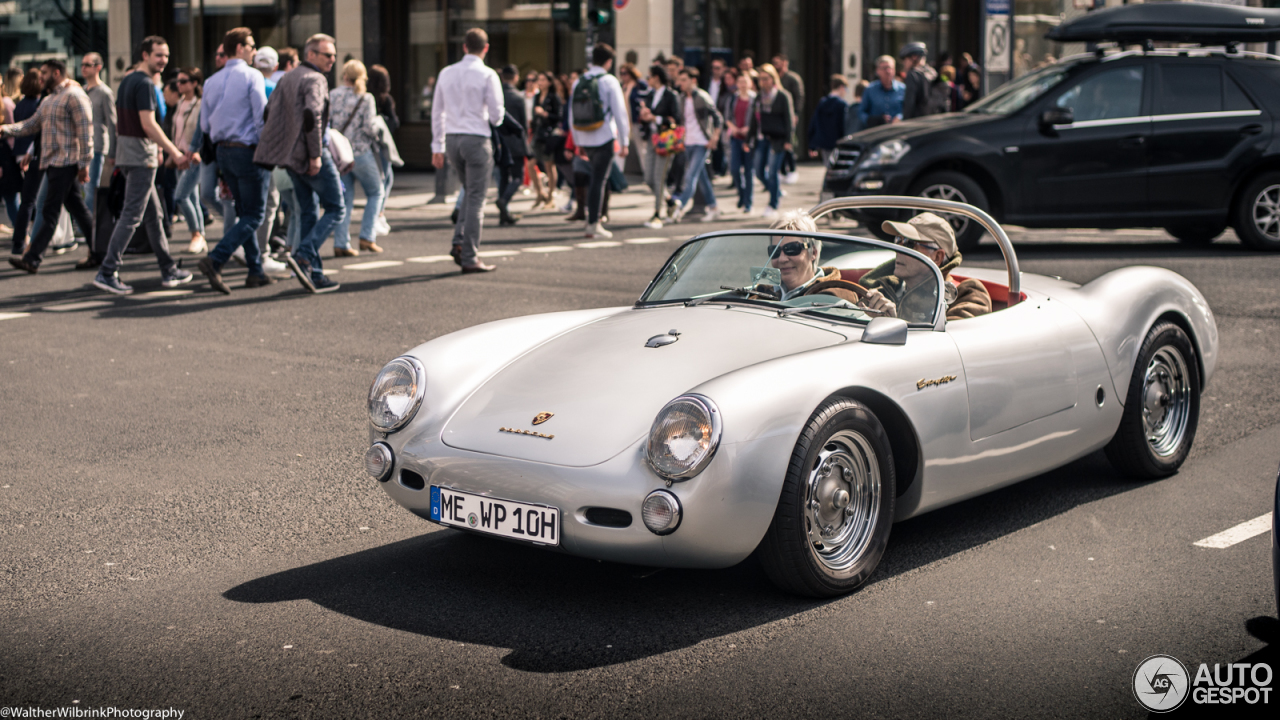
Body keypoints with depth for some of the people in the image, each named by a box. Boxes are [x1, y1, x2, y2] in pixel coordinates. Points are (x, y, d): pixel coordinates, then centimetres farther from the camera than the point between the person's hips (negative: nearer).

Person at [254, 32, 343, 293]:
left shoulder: (286, 78, 16)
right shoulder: (315, 79, -11)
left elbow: (269, 112, 17)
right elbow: (312, 115, -24)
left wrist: (279, 148, 18)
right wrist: (316, 154, -22)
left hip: (290, 154, 9)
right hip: (309, 155, -9)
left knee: (306, 212, 12)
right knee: (336, 209, 0)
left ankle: (315, 275, 12)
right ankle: (303, 256, -15)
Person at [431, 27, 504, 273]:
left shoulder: (446, 73, 7)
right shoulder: (487, 75, -8)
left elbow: (437, 112, 11)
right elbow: (497, 115, -10)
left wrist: (438, 146, 17)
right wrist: (495, 118, 14)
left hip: (453, 139, 5)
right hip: (477, 139, -5)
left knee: (470, 193, 21)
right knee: (476, 200, 0)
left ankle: (459, 243, 6)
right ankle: (469, 258, 0)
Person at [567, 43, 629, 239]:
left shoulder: (578, 83, 9)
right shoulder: (609, 81, -6)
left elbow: (572, 116, 12)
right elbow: (620, 113, -7)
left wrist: (578, 142, 19)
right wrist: (624, 142, -2)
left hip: (585, 139, 5)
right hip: (604, 137, -5)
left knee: (596, 178, 17)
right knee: (599, 180, -4)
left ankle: (593, 222, 15)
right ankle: (593, 224, -5)